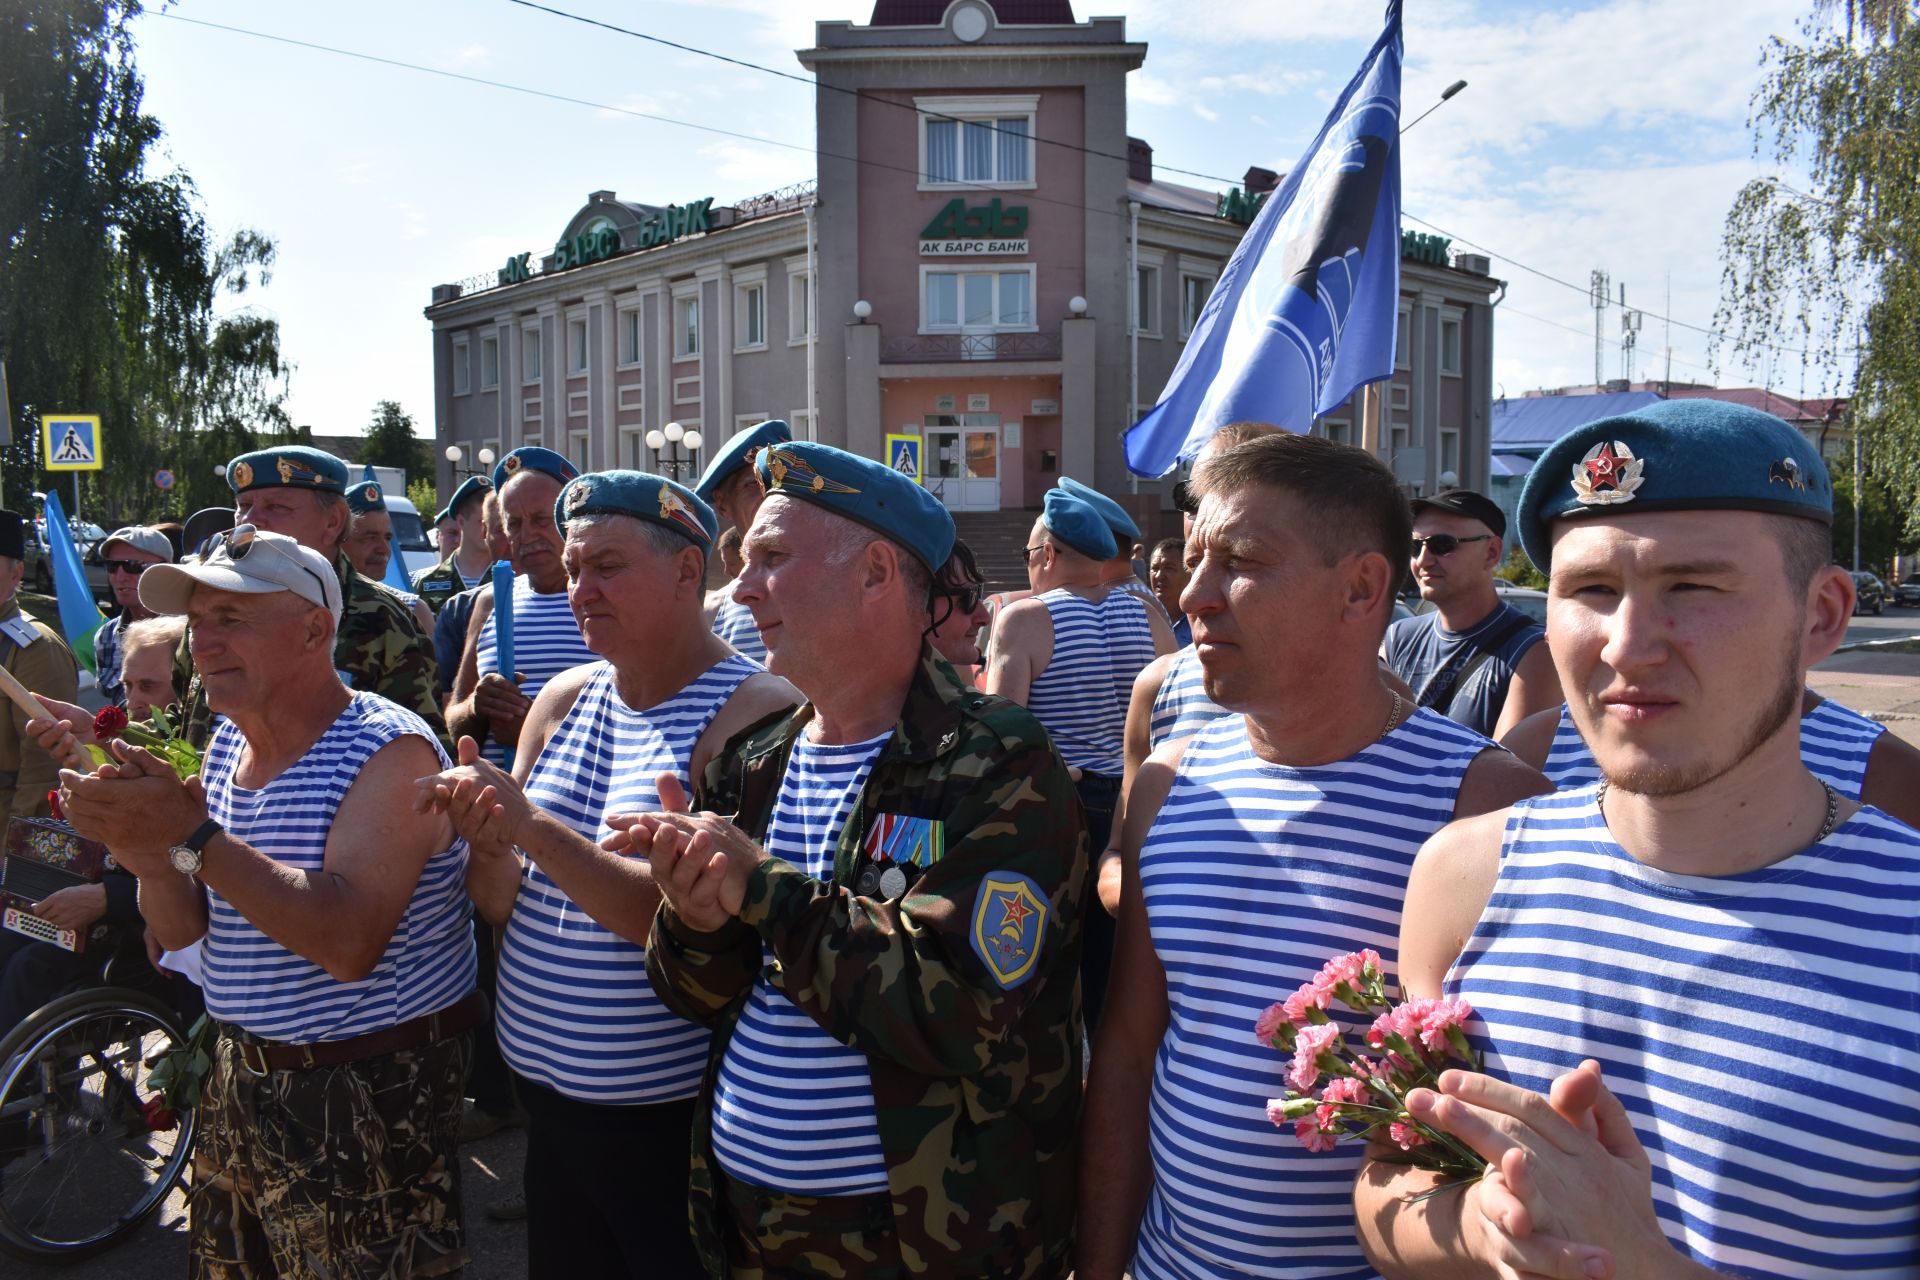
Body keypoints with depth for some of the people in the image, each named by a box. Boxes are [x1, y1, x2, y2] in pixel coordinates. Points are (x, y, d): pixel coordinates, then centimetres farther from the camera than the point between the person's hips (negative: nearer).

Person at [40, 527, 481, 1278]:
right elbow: (181, 931, 6)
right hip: (238, 1082, 8)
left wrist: (194, 836, -31)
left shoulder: (390, 750, -20)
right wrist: (150, 857, -15)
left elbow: (350, 943, -30)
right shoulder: (225, 744, 6)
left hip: (366, 1098, -7)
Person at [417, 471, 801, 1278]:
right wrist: (488, 844, -15)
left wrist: (535, 828, -29)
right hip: (548, 1101, 6)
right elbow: (503, 907, 6)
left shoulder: (754, 713, -17)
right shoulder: (563, 700, 3)